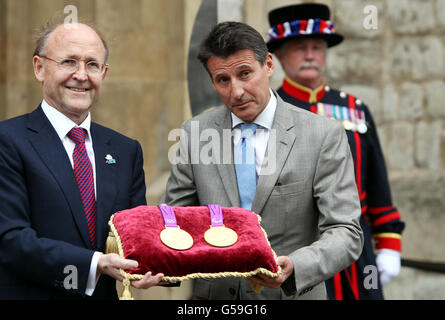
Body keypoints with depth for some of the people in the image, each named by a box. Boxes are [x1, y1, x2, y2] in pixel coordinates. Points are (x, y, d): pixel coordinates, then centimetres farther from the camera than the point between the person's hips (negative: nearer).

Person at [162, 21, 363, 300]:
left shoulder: (324, 136, -12)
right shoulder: (196, 133, -2)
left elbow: (346, 233, -15)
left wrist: (294, 267, -33)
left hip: (292, 295, -3)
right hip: (212, 293, 3)